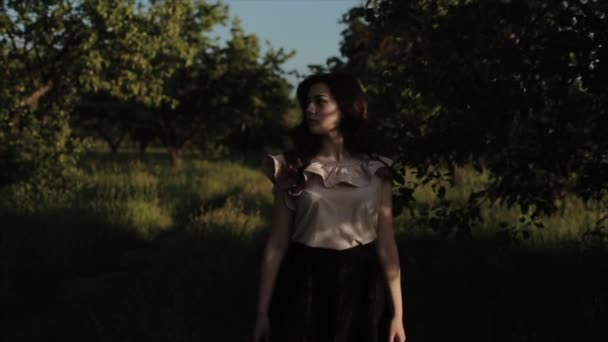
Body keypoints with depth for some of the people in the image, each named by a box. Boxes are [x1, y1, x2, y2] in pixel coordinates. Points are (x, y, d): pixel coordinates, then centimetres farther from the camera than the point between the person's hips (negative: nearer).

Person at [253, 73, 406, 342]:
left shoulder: (376, 170, 1)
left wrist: (397, 312, -3)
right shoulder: (292, 169, -1)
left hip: (361, 287, 1)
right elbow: (277, 244, -1)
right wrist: (263, 311, -3)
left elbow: (386, 244, 1)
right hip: (305, 285, -1)